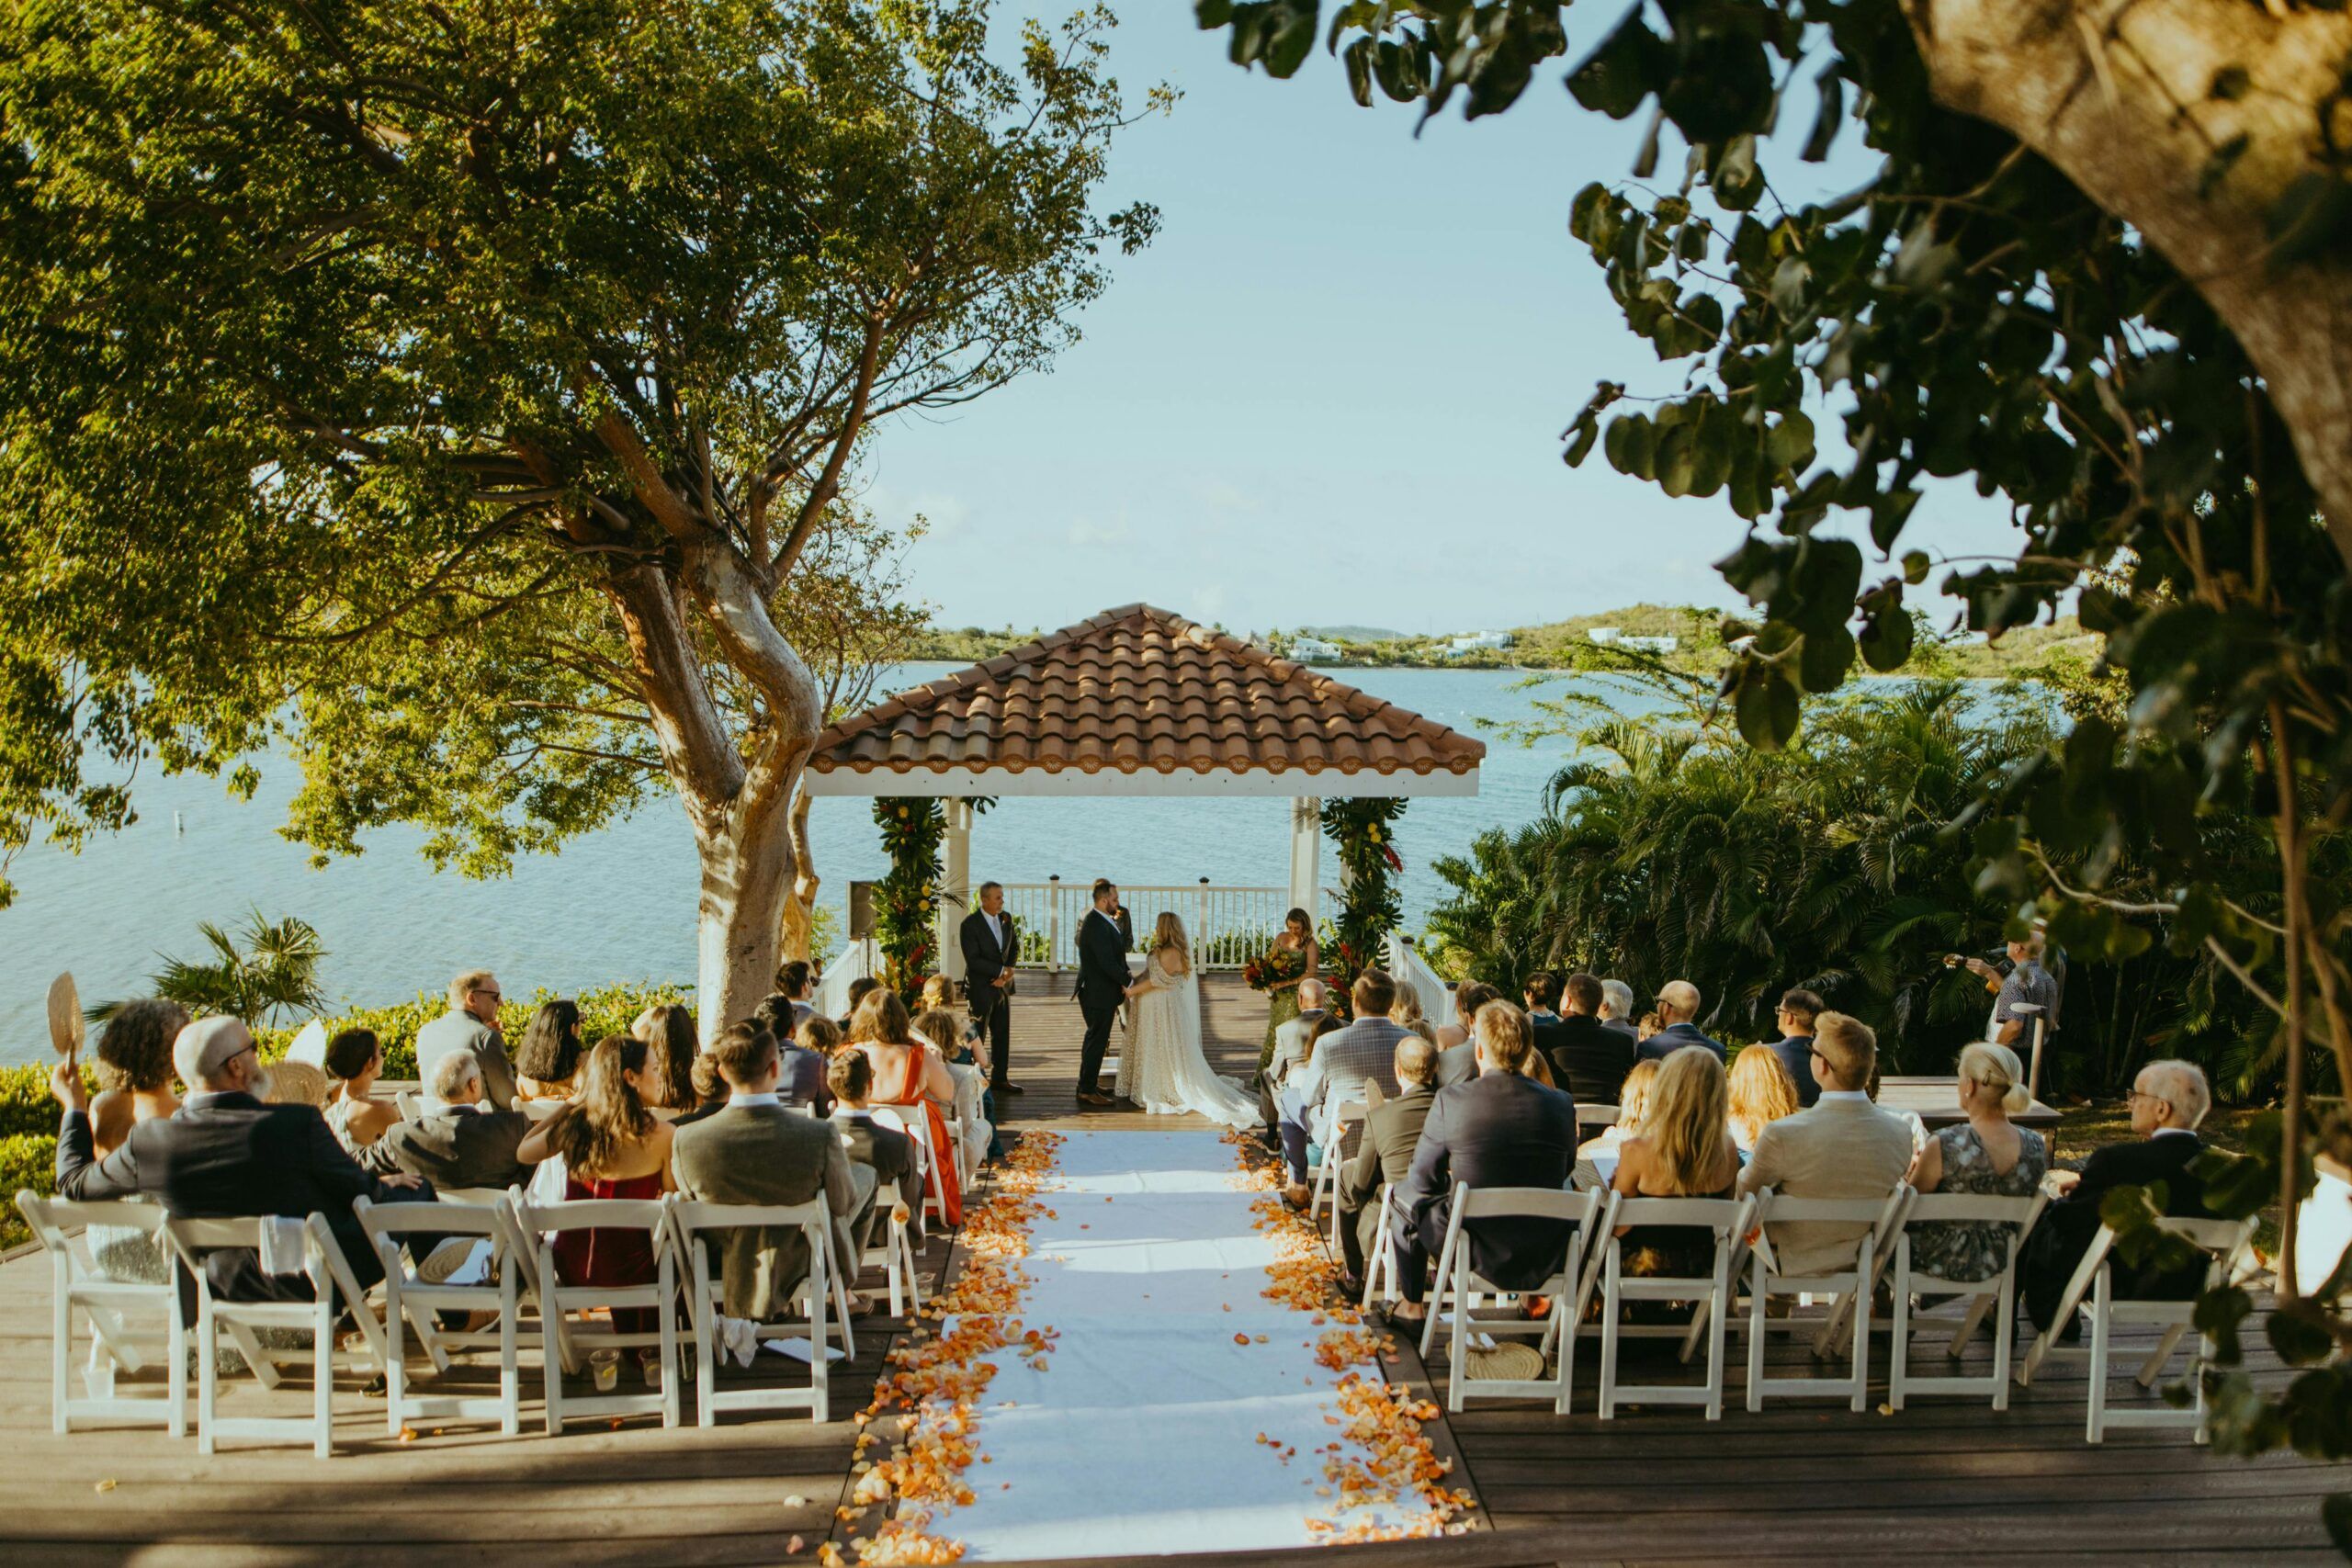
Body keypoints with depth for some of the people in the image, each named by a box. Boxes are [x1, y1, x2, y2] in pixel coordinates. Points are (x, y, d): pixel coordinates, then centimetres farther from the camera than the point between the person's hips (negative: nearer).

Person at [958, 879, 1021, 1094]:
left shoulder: (1006, 919, 6)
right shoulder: (970, 924, -14)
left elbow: (1014, 947, 15)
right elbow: (973, 960, -18)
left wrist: (1009, 971, -3)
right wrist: (1002, 970, -18)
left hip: (1003, 986, 7)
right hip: (981, 988, -7)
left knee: (1002, 1034, 11)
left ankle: (1000, 1078, 21)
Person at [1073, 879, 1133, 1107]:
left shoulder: (1099, 921, 10)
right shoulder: (1097, 925, -23)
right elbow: (1107, 962, -25)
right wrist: (1129, 982, -15)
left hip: (1098, 991, 11)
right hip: (1099, 994, -11)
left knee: (1095, 1039, 19)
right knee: (1097, 1040, -3)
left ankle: (1087, 1085, 30)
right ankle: (1088, 1091, 4)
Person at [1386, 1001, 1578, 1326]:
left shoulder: (1450, 1100, -15)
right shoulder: (1561, 1104, -7)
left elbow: (1423, 1179, -4)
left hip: (1477, 1254, -3)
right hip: (1545, 1260, 3)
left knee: (1405, 1193, 25)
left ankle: (1411, 1305, 38)